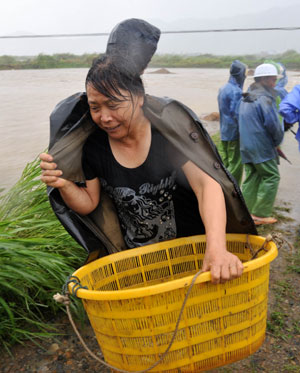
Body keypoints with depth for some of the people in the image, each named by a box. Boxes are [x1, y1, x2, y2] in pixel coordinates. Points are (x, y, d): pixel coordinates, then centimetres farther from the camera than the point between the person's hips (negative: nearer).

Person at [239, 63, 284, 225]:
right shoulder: (264, 98, -13)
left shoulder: (245, 98, 17)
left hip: (246, 146, 9)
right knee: (271, 177, 0)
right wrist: (278, 140, 1)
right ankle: (260, 214, 0)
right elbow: (273, 124, -16)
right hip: (261, 147, -9)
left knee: (251, 178, 12)